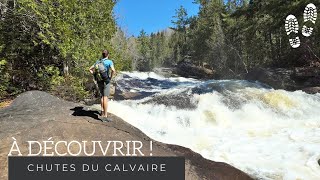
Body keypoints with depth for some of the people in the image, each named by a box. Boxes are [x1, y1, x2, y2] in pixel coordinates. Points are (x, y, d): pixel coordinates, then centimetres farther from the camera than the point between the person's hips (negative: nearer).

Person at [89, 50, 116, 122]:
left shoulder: (98, 61, 9)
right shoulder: (109, 62, -8)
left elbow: (90, 69, 13)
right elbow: (113, 71, -24)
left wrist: (95, 76, 11)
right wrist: (110, 78, -9)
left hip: (99, 81, 6)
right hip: (106, 81, -6)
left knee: (102, 96, 24)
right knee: (105, 98, -7)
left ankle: (102, 111, 34)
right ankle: (105, 116, -8)